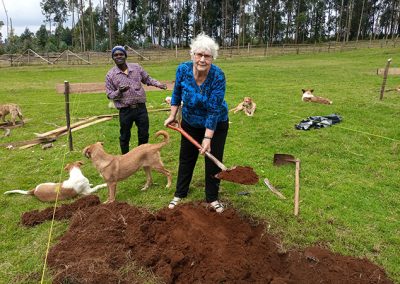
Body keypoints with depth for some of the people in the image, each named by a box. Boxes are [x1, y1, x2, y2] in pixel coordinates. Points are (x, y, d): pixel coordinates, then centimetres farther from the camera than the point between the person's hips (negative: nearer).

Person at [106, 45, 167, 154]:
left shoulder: (136, 67, 3)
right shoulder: (110, 75, -3)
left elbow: (147, 79, 15)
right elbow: (109, 94, -1)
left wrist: (158, 84, -2)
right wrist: (119, 92, -22)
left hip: (141, 107, 2)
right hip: (125, 111, -2)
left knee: (144, 135, 12)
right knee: (125, 137, 11)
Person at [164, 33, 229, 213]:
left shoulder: (218, 76, -28)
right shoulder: (183, 69, -19)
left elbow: (214, 110, -28)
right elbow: (177, 93, 0)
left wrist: (207, 138, -28)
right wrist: (172, 115, 2)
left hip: (215, 125, -3)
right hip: (190, 123, 3)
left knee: (213, 161, 5)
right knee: (186, 158, 14)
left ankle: (212, 198, 25)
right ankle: (180, 194, 32)